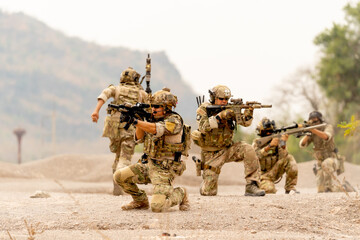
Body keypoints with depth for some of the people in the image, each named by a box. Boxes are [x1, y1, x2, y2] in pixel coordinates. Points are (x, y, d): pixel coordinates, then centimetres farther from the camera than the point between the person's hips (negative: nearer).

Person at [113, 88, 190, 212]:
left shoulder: (174, 120, -13)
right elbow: (140, 138, 5)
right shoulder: (154, 120, 12)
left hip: (164, 169, -8)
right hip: (149, 165, 8)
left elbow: (156, 129, -30)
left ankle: (180, 194, 11)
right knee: (119, 176, -5)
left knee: (157, 206, -21)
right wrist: (139, 118, -9)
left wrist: (136, 121, -33)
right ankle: (141, 201, 16)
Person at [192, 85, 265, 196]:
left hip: (227, 149, 3)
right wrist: (220, 116, -31)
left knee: (248, 150, -27)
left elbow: (245, 122, -7)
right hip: (211, 154, -3)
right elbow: (203, 127, -24)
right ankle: (206, 182, 31)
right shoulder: (204, 109, -7)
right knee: (208, 192, -8)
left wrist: (249, 111, -28)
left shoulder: (229, 109, 2)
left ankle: (251, 186, -22)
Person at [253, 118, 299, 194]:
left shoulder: (276, 141, 1)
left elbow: (283, 157, -14)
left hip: (274, 172, 3)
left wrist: (283, 143, -31)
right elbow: (256, 156, -24)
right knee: (269, 190, -32)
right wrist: (269, 146, -35)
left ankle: (290, 188, -15)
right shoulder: (257, 143, -4)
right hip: (264, 175, -3)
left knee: (289, 158, -20)